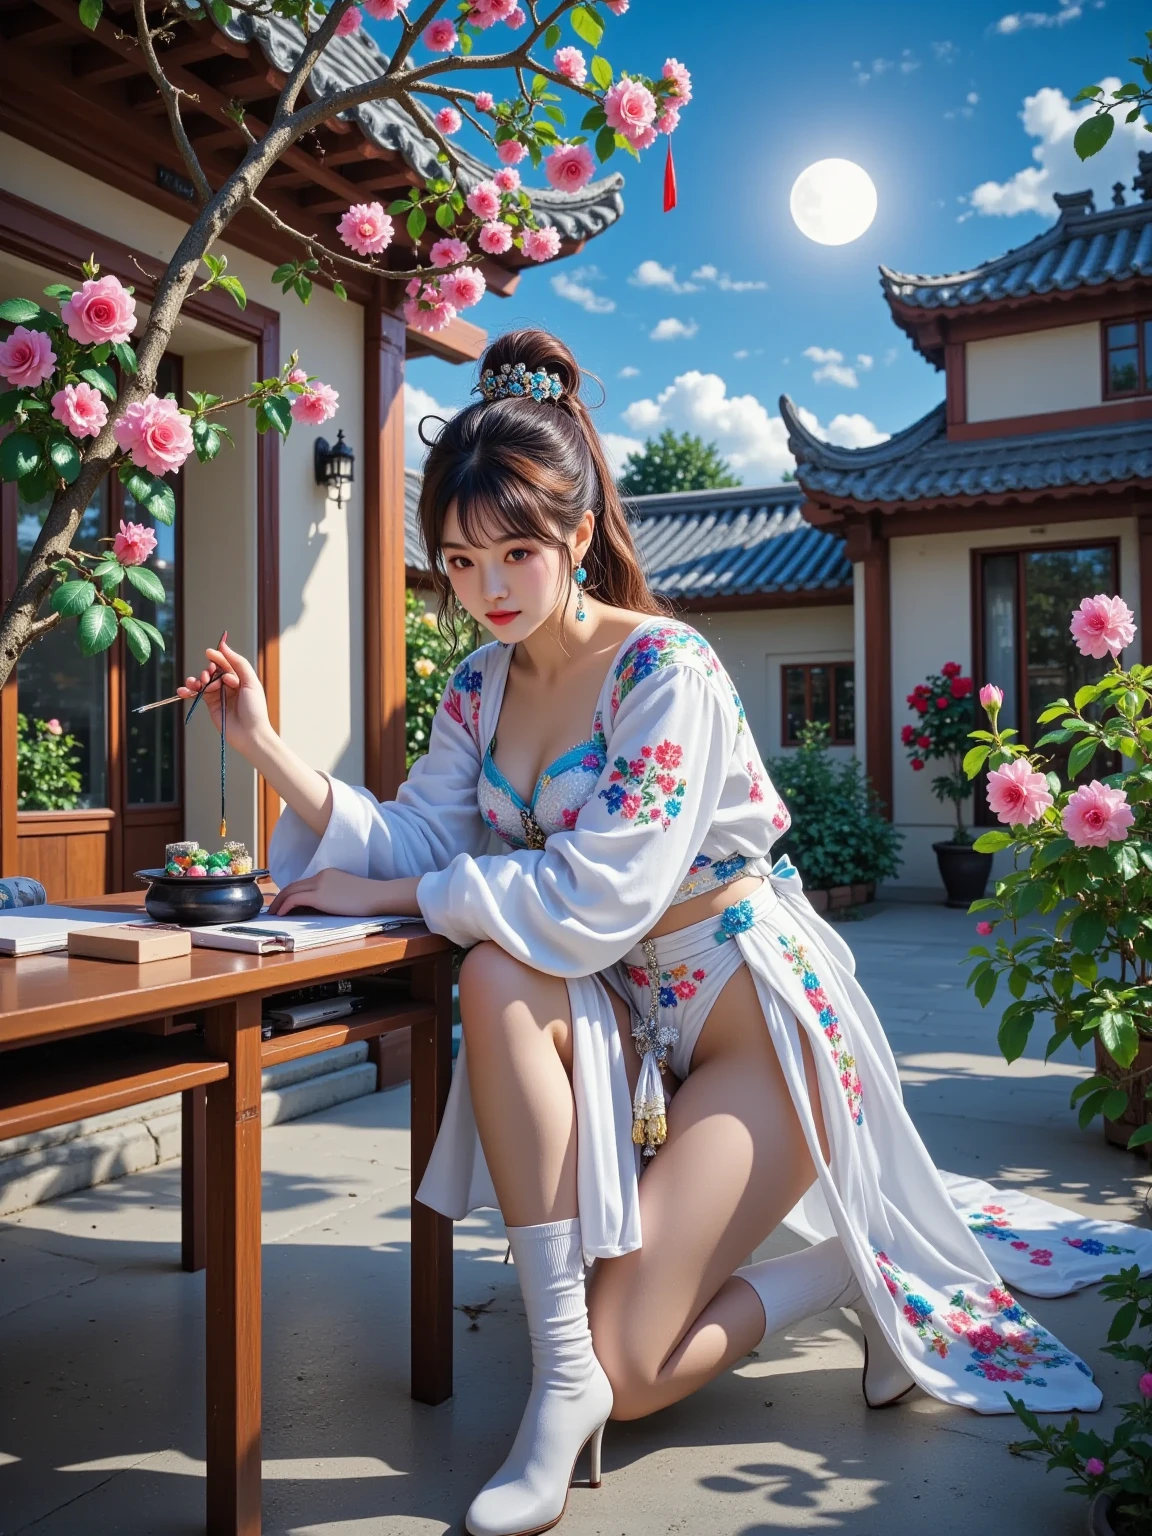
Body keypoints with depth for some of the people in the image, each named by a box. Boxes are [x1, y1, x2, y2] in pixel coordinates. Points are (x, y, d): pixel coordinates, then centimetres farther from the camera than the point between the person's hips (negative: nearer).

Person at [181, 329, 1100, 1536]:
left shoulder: (666, 673, -20)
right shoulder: (482, 688, 3)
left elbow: (595, 900, -28)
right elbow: (414, 840, -5)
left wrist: (390, 896, -20)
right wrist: (266, 747, -16)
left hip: (756, 1024, -6)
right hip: (630, 1023, 7)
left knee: (624, 1371, -10)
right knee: (497, 980, -29)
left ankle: (850, 1272, 18)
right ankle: (559, 1365, -18)